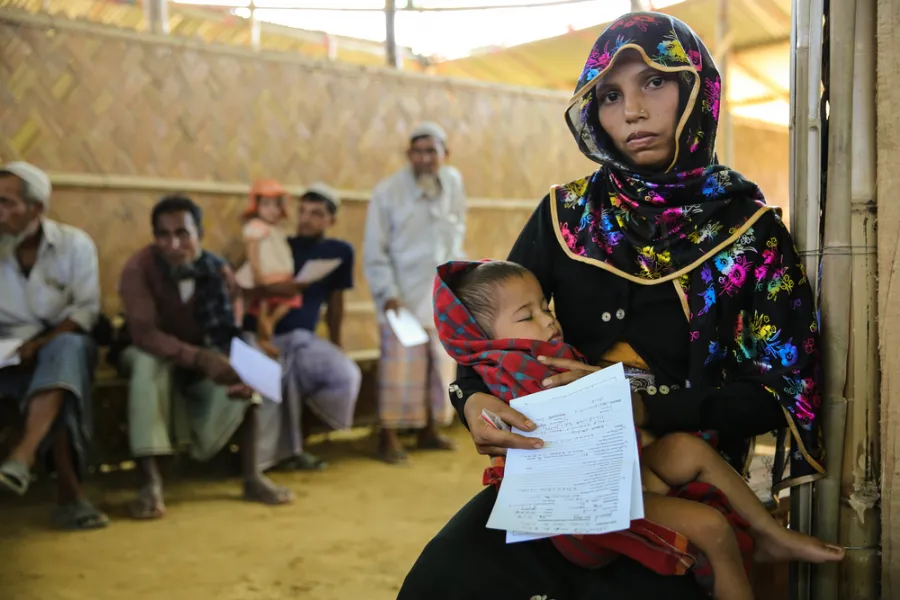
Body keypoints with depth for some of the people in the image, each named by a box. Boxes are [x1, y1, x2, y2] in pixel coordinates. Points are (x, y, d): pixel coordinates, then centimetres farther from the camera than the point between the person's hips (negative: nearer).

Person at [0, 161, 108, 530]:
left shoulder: (75, 244, -1)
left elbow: (86, 310, -4)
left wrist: (40, 345, -20)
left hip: (62, 344, -1)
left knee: (68, 348, -38)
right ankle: (70, 492, -38)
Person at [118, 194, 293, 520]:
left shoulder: (218, 271, -14)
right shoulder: (139, 268, -24)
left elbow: (230, 334, -18)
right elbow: (144, 333, -35)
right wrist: (200, 358, -50)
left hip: (201, 358, 3)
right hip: (150, 354, -3)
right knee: (149, 362, -37)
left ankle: (252, 475, -19)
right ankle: (151, 480, -36)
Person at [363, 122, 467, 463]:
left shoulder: (453, 183, 2)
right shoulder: (388, 192, -11)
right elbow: (375, 251, -10)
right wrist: (388, 293, -18)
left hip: (442, 295, 5)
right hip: (404, 295, -5)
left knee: (440, 365, 10)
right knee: (400, 366, -6)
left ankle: (430, 430, 24)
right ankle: (389, 437, 5)